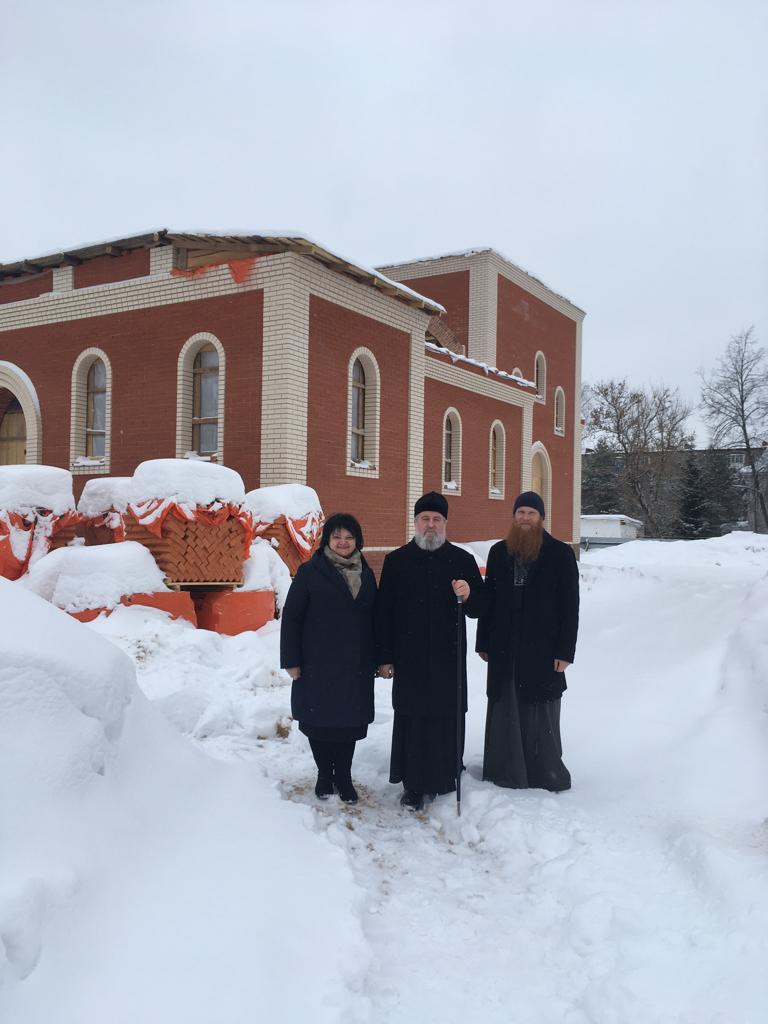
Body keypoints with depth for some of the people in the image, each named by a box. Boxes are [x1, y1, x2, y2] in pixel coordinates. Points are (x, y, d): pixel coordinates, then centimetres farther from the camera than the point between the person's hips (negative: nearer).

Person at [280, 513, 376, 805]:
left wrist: (376, 658, 10)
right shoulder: (310, 572, -5)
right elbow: (291, 616, -5)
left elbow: (373, 617, 13)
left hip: (356, 665, 3)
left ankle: (343, 776, 23)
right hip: (318, 664, -3)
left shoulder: (365, 574, 8)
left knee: (351, 720, 8)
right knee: (320, 720, 7)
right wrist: (291, 660, -8)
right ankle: (324, 775, 25)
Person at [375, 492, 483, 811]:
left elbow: (478, 608, 8)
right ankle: (413, 785, 15)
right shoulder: (396, 561, 5)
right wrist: (384, 657, 1)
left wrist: (468, 595, -15)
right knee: (410, 720, 3)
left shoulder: (462, 560, 5)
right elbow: (383, 612, 5)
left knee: (448, 720, 5)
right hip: (409, 658, 0)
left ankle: (445, 780, 22)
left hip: (449, 658, 1)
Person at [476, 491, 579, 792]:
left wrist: (565, 651, -8)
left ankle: (546, 777, 17)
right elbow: (488, 599, 10)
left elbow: (570, 606, -3)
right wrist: (483, 643, 6)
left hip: (543, 650, -3)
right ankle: (504, 775, 18)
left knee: (540, 717, 3)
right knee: (505, 714, 8)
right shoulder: (499, 552, 9)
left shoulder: (560, 554, -1)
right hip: (504, 649, 3)